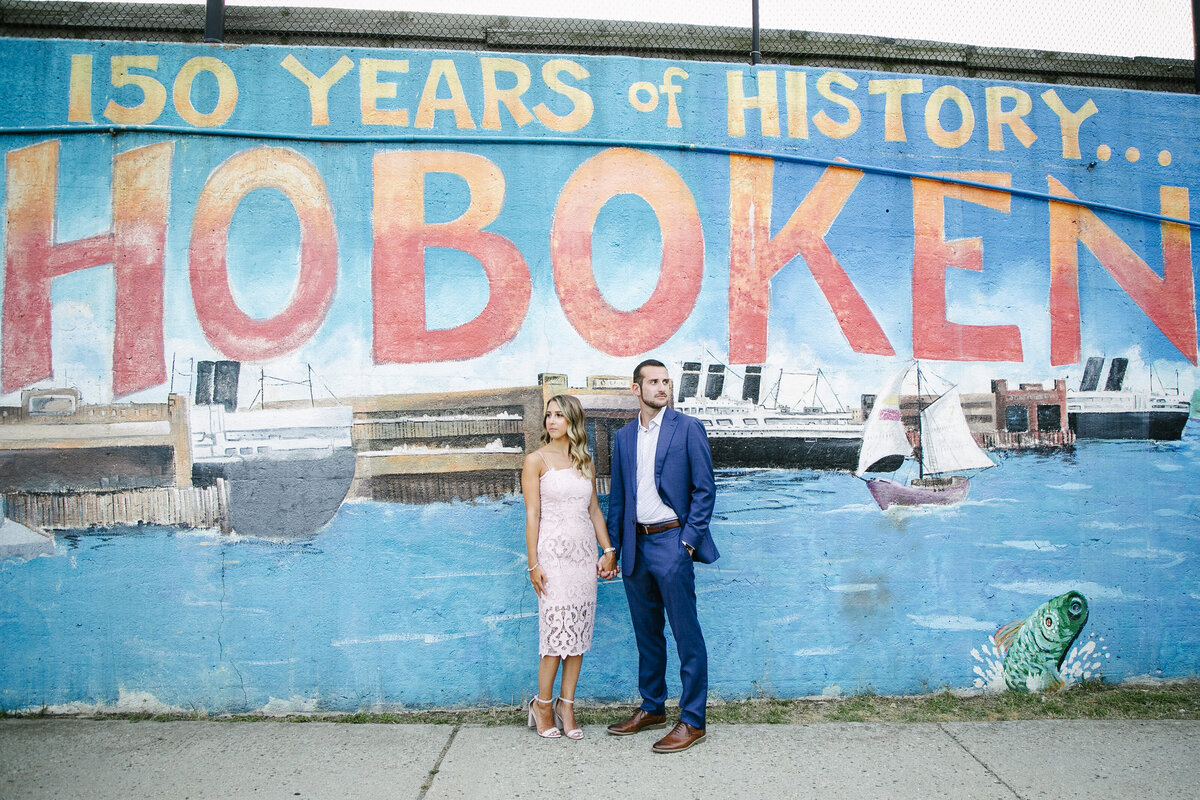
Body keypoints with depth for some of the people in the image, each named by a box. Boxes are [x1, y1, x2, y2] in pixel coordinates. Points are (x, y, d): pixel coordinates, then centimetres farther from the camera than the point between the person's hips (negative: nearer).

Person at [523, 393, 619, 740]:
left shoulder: (585, 462, 12)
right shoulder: (537, 460, -2)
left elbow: (594, 509, 15)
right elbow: (532, 515, -5)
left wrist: (608, 549, 7)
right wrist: (533, 563, -9)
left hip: (584, 551, 5)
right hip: (553, 551, -5)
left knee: (579, 630, 5)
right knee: (557, 627, -7)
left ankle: (566, 706, 14)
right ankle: (543, 705, 10)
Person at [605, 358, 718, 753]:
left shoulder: (688, 428, -3)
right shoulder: (624, 436, 12)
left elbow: (705, 489, -5)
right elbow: (617, 497, 15)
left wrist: (688, 539, -12)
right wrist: (611, 549, 11)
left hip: (671, 542, -5)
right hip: (636, 545, 6)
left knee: (686, 635, -1)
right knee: (646, 633, 16)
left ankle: (692, 721, 9)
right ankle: (652, 709, 30)